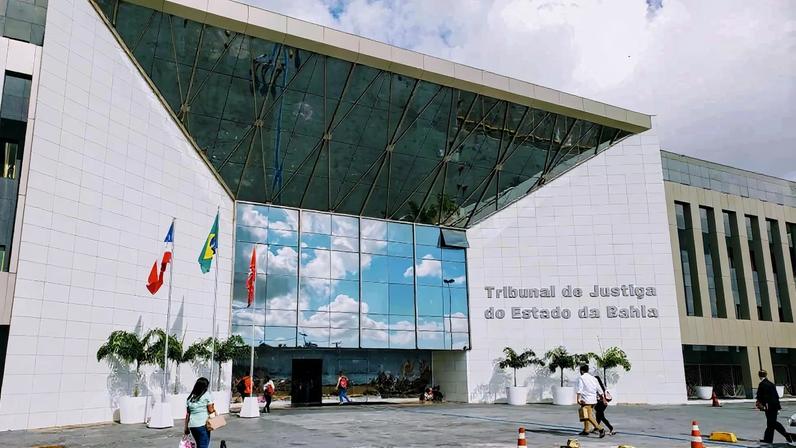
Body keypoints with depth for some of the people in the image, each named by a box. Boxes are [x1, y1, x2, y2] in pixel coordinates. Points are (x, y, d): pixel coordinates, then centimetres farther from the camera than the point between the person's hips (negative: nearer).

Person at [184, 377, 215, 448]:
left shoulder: (190, 397, 10)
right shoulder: (206, 394, -3)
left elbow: (187, 414, 10)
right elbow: (211, 410, -6)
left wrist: (186, 428, 15)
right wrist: (214, 409, 15)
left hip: (192, 425, 6)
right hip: (203, 424, -5)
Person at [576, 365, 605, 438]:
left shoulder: (581, 378, -5)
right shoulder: (593, 378, 13)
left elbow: (580, 389, -17)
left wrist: (578, 399, -22)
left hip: (586, 400, -7)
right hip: (593, 400, 7)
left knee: (589, 416, -8)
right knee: (586, 416, 19)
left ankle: (600, 429, -20)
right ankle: (586, 430, 25)